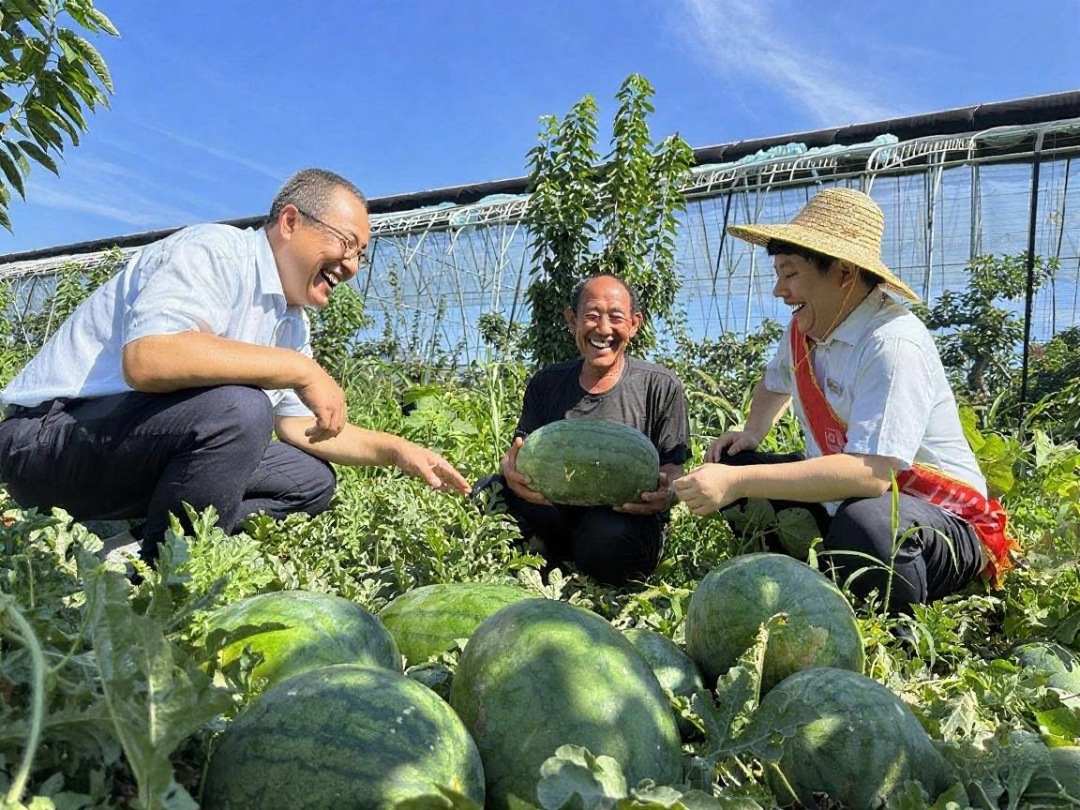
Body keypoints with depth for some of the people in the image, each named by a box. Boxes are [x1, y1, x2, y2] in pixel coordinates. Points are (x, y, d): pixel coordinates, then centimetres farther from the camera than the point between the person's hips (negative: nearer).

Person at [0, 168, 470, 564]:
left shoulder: (291, 322, 10)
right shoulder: (215, 251, -17)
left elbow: (295, 424, 15)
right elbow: (145, 360, -34)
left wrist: (397, 451, 5)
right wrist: (300, 369, -29)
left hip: (144, 454, 9)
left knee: (310, 479, 4)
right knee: (236, 408, -32)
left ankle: (124, 546, -3)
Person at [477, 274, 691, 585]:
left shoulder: (660, 387, -1)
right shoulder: (545, 384, 8)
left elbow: (673, 471, -1)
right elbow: (520, 452, 7)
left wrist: (664, 496, -27)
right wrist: (510, 468, -20)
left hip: (628, 516, -2)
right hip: (556, 517, 3)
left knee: (609, 534, -38)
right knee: (489, 491, -23)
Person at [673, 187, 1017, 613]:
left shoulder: (894, 344, -24)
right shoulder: (804, 329, 1)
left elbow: (871, 473, -36)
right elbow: (775, 383, 25)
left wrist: (739, 482, -38)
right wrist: (751, 434, 5)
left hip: (944, 523, -7)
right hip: (842, 500, 8)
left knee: (864, 522, -40)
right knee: (724, 466, 1)